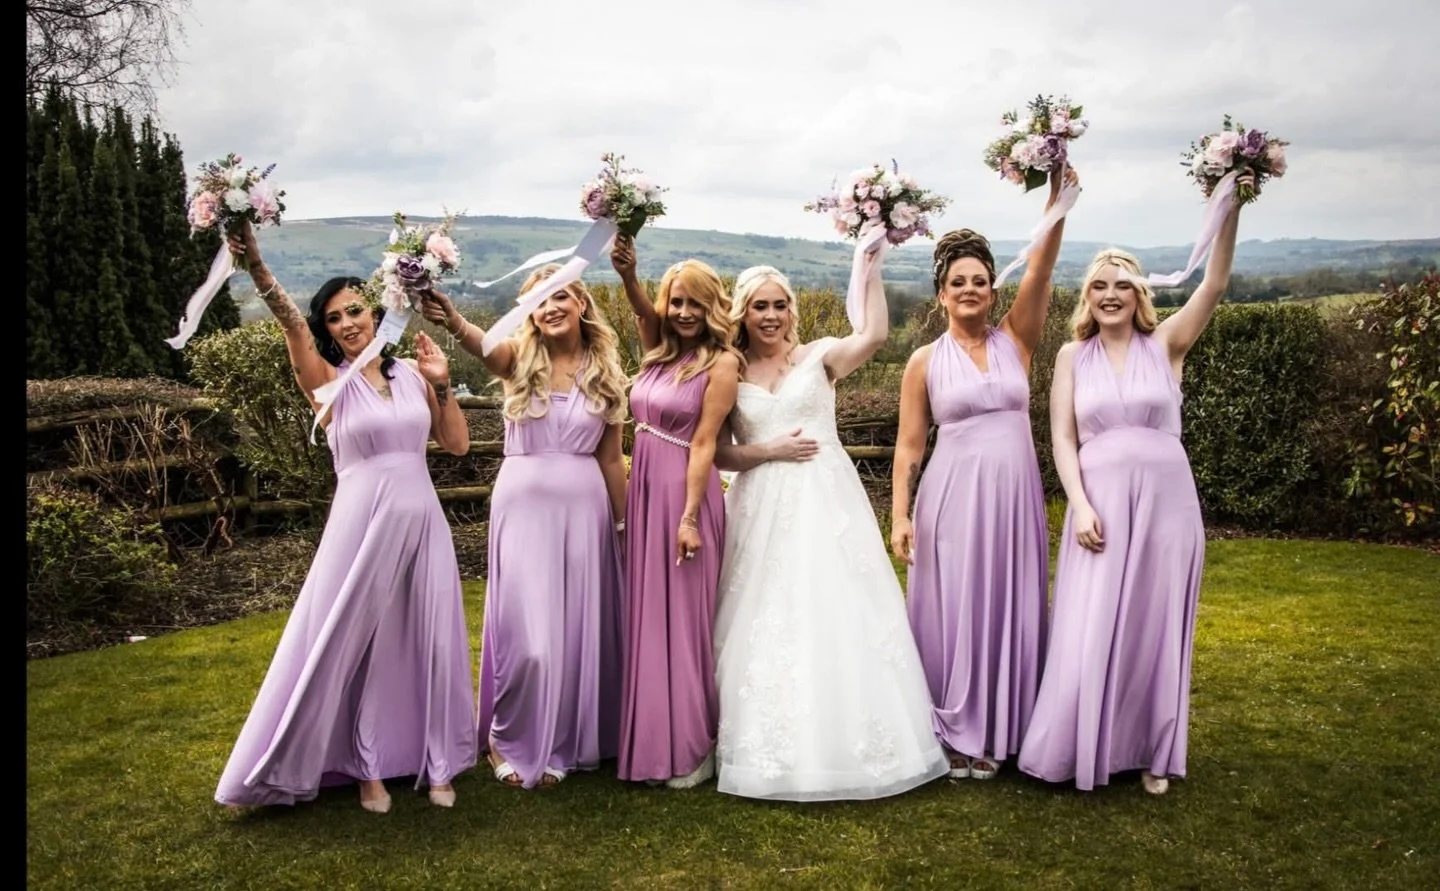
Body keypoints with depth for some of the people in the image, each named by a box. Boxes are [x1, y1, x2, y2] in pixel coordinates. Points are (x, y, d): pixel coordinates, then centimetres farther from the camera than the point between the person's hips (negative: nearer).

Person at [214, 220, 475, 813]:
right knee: (351, 642, 3)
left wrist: (441, 384, -3)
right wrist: (256, 266, -40)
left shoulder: (410, 375, 7)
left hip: (422, 521, 3)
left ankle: (436, 761, 24)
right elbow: (292, 326, -23)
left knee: (427, 639, 9)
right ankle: (368, 767, 21)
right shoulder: (329, 382, -3)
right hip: (362, 524, -3)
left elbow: (457, 443, 9)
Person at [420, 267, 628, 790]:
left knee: (581, 627, 8)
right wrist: (453, 322, -48)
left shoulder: (605, 373, 4)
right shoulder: (519, 358, -2)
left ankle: (569, 742, 28)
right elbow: (483, 345, -26)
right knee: (527, 632, -1)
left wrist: (622, 523, 10)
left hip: (585, 506, 2)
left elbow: (611, 458, 9)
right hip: (524, 503, -2)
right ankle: (511, 741, 22)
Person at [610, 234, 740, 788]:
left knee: (684, 617, 1)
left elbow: (703, 443, -14)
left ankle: (692, 748, 16)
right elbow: (643, 311, -9)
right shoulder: (661, 352, 9)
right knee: (646, 616, 13)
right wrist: (627, 275, -31)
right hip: (642, 491, 7)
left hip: (685, 493, -7)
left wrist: (689, 517, -16)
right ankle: (651, 739, 26)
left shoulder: (722, 363, -9)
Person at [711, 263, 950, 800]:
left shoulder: (818, 356, 3)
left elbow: (876, 335, -16)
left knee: (836, 615, -2)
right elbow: (718, 453, 6)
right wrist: (768, 450, -9)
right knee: (767, 622, 4)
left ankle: (843, 742, 12)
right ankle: (776, 750, 17)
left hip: (826, 502, -2)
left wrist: (870, 267, -17)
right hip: (764, 509, 2)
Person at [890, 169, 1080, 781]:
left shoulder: (1015, 341, 5)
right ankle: (958, 735, 16)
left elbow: (1041, 268, -7)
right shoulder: (925, 361, 1)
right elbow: (908, 445, 1)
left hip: (1014, 494, 2)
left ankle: (1002, 729, 23)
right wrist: (899, 515, -8)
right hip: (953, 496, -2)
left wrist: (1058, 195, -17)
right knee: (954, 611, 2)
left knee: (1010, 609, 8)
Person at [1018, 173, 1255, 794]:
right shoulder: (1073, 356, 4)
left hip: (1166, 501, 0)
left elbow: (1215, 284, -9)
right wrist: (1080, 505, -11)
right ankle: (1078, 750, 16)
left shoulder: (1165, 344, 3)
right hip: (1101, 503, 0)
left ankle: (1151, 753, 22)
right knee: (1091, 631, 0)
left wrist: (1231, 210, -20)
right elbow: (1062, 438, 0)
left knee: (1155, 628, 8)